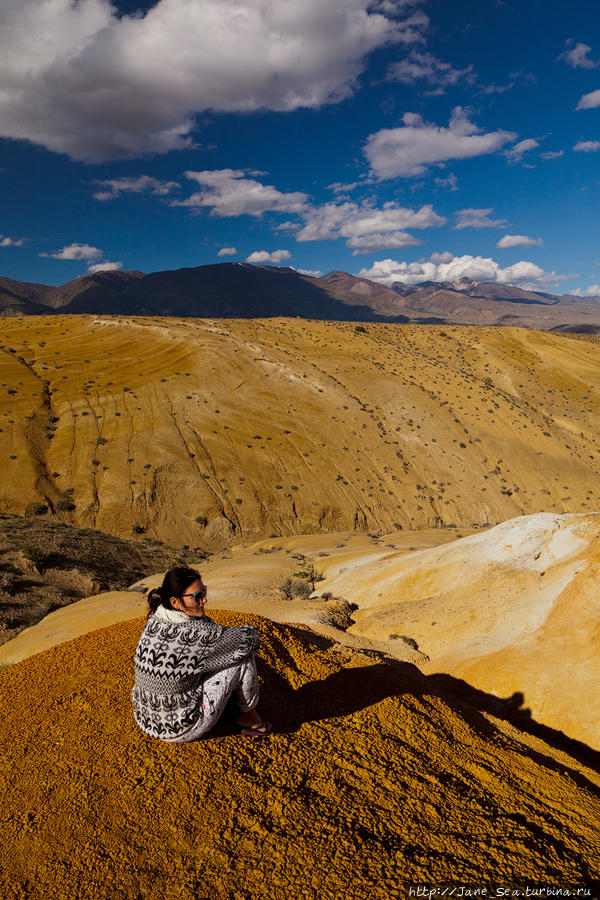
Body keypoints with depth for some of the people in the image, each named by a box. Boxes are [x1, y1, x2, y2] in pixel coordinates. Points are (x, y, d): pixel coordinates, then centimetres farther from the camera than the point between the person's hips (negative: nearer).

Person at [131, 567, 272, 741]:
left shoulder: (155, 618, -5)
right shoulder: (194, 633, -28)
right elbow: (248, 637, -16)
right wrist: (250, 632, 5)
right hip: (179, 730, -8)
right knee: (243, 654, -7)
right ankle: (248, 717, 15)